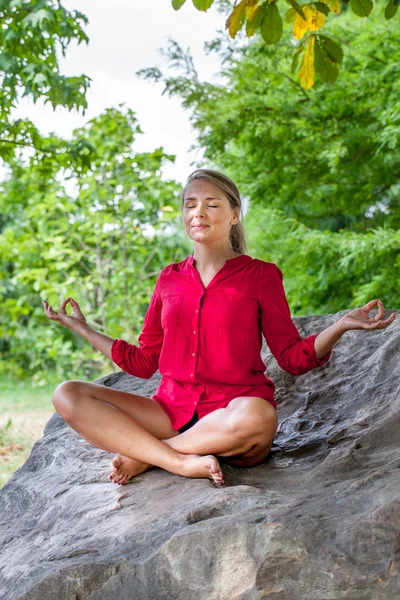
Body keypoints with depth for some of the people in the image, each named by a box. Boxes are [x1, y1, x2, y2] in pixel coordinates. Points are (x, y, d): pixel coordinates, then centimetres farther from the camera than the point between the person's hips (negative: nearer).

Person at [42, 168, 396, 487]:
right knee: (68, 395, -16)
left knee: (257, 418, -40)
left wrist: (341, 326, -13)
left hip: (231, 412, -3)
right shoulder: (169, 279, 14)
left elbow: (293, 358, 4)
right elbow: (143, 363, 19)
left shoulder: (260, 276, 4)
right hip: (172, 410, 3)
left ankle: (144, 455, -17)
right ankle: (183, 463, -27)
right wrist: (81, 327, 18)